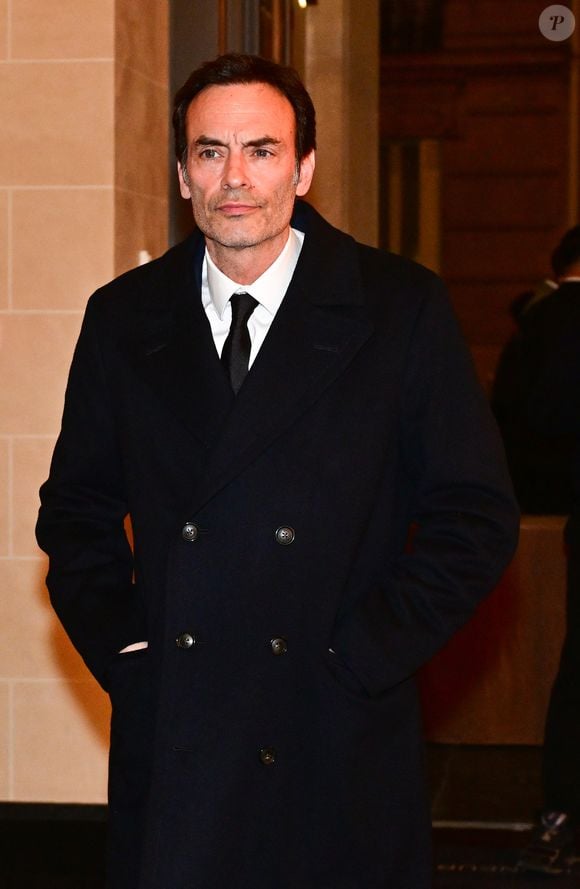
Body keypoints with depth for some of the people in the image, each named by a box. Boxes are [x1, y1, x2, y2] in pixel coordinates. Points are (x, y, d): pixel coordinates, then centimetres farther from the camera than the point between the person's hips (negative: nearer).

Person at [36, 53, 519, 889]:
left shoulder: (402, 309, -1)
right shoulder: (124, 317, 7)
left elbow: (475, 516, -2)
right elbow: (77, 512, 14)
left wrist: (362, 656, -9)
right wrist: (121, 647, 0)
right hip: (168, 750, 2)